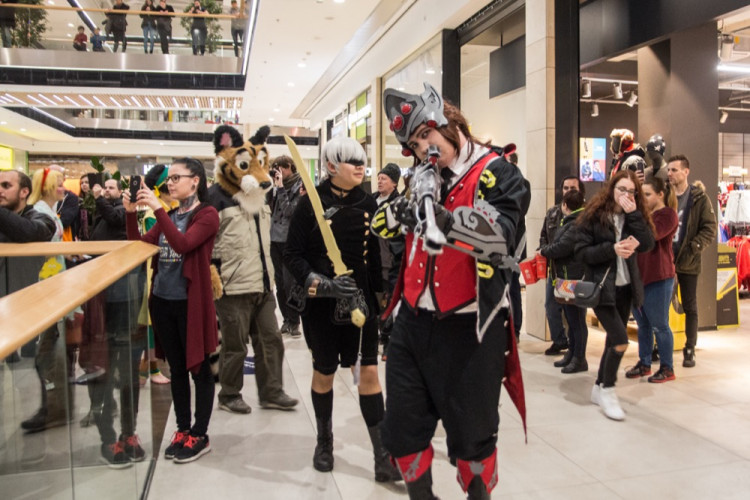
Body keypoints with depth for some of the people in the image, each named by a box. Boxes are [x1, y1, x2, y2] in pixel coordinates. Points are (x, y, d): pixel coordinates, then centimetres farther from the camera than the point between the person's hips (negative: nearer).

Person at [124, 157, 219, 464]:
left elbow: (183, 244, -24)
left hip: (190, 302, -7)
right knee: (177, 369, 15)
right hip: (162, 300, 7)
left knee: (199, 369, 4)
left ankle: (200, 436, 16)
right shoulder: (169, 215, 12)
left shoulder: (207, 215, -8)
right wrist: (131, 213, -3)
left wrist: (157, 209, -24)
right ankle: (183, 430, 27)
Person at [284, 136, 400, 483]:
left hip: (360, 303, 2)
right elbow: (292, 254, -9)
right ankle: (324, 441, 36)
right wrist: (320, 284, -23)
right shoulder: (311, 203, -8)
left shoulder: (368, 204, 4)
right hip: (322, 305, -2)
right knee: (324, 374, 13)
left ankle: (382, 457, 8)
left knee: (369, 373, 0)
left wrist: (380, 298, 10)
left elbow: (375, 257, 10)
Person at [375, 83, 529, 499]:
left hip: (468, 328, -6)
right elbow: (383, 230, 13)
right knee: (402, 430, 14)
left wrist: (446, 218, -39)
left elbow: (499, 237, -23)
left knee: (472, 436, 11)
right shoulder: (422, 178, 12)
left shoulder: (497, 172, -8)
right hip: (412, 322, 6)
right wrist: (397, 213, -8)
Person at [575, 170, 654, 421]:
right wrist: (611, 249, -22)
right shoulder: (594, 214, -7)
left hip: (625, 287, 6)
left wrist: (633, 213, -15)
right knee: (620, 341, -14)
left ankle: (599, 388, 28)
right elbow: (581, 252, -11)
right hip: (601, 287, -5)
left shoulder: (635, 215, 6)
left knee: (613, 340, 12)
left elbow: (647, 244, -11)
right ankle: (607, 390, 6)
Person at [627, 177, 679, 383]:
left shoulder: (668, 213, -6)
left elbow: (652, 235, -24)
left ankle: (667, 368, 13)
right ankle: (644, 364, 23)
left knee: (659, 325, 1)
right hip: (637, 275, 7)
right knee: (642, 324, 13)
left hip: (658, 277, -7)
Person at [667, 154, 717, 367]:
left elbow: (710, 228, -5)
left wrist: (694, 248, -14)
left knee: (690, 307, 8)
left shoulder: (699, 198, -3)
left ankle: (690, 349, 18)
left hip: (688, 262, -2)